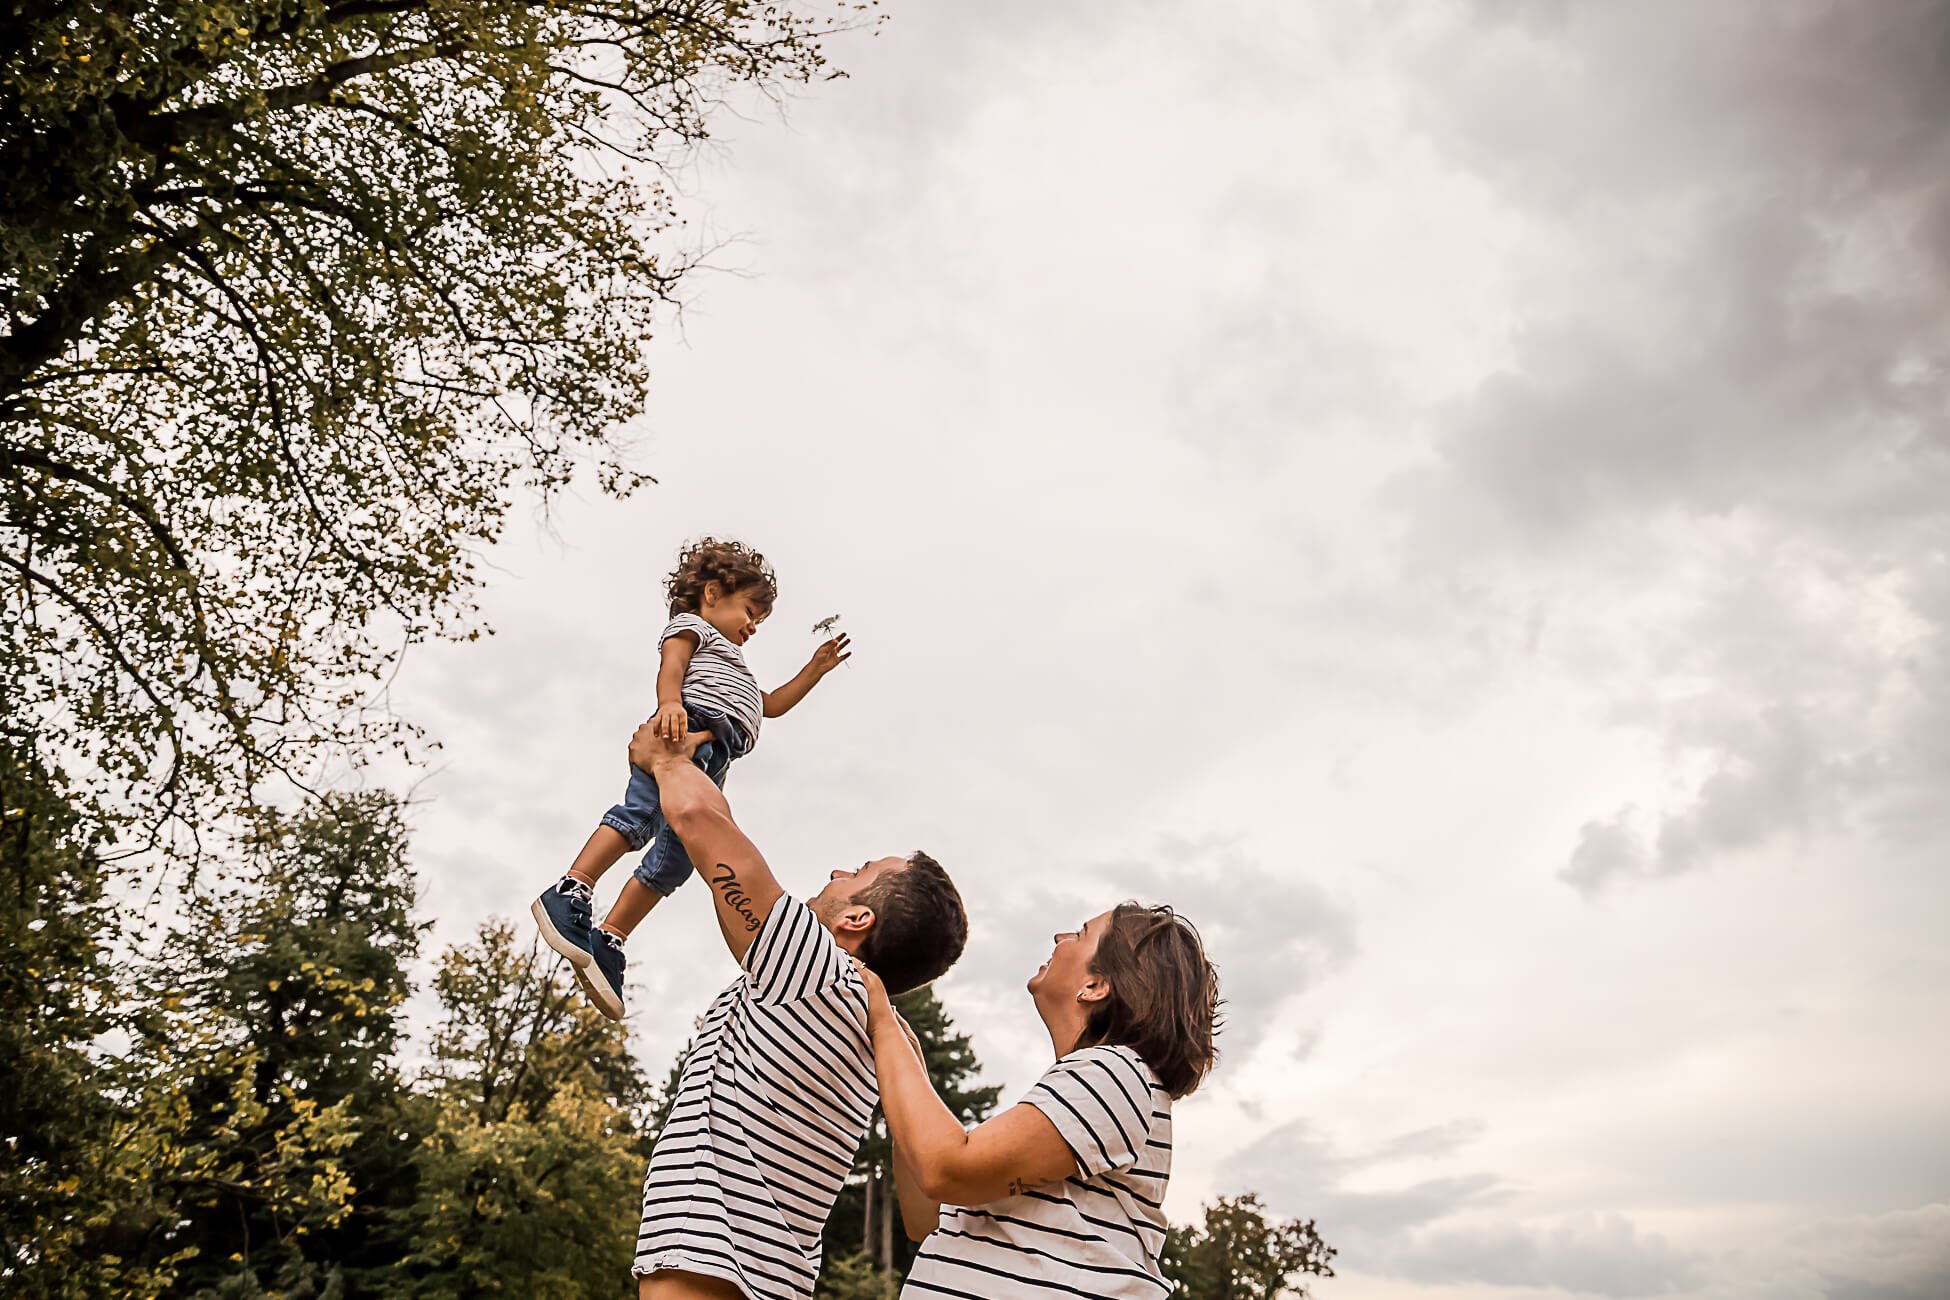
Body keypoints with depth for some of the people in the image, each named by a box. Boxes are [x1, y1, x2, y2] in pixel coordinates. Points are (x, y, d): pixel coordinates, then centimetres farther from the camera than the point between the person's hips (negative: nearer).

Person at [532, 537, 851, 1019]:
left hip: (713, 758, 8)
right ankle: (571, 894, -40)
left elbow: (771, 704, 52)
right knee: (644, 811, -31)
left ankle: (607, 943, -9)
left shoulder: (732, 667, 47)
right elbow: (671, 668, -1)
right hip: (690, 727, -8)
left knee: (675, 856, -7)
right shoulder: (691, 625, 20)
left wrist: (816, 669, 44)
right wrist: (670, 703, -23)